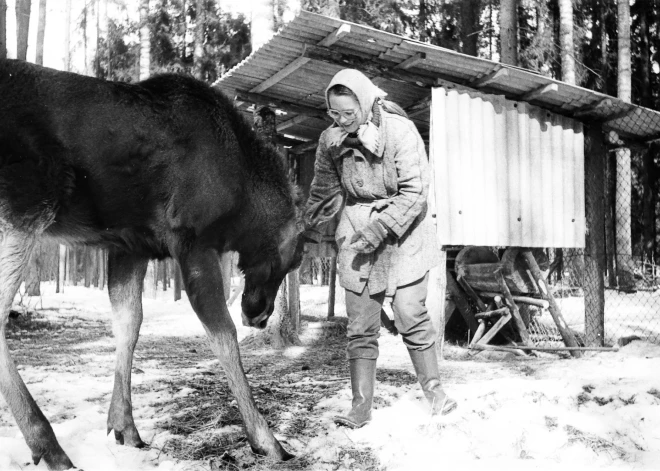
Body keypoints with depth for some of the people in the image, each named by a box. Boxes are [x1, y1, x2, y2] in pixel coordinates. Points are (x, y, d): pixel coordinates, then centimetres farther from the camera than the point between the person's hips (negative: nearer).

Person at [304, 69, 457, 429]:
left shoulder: (400, 131, -14)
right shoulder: (330, 140, 0)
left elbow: (415, 193, -16)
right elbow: (325, 193, 12)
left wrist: (378, 230, -22)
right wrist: (305, 228, 7)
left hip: (402, 231, -3)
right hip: (356, 235, 4)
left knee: (410, 314, -6)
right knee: (360, 325, 2)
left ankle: (433, 389, 14)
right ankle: (361, 406, 9)